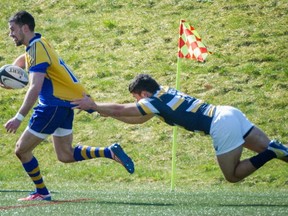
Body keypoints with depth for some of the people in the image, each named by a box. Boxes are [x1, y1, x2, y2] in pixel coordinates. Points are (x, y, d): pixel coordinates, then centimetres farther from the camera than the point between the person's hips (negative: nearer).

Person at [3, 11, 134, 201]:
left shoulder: (37, 49, -19)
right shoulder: (37, 44, 11)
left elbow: (35, 88, -30)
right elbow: (22, 59, 35)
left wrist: (19, 117, -35)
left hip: (55, 105, -10)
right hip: (65, 102, 10)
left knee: (22, 149, -3)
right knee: (66, 156, 13)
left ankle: (42, 193, 8)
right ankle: (110, 152, 5)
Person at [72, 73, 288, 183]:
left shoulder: (153, 102, -5)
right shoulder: (163, 91, 20)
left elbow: (120, 110, 4)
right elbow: (139, 119, 31)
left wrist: (93, 105, 17)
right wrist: (101, 109, 28)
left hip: (222, 125, -9)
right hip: (230, 112, 9)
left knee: (232, 175, 0)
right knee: (269, 148, 10)